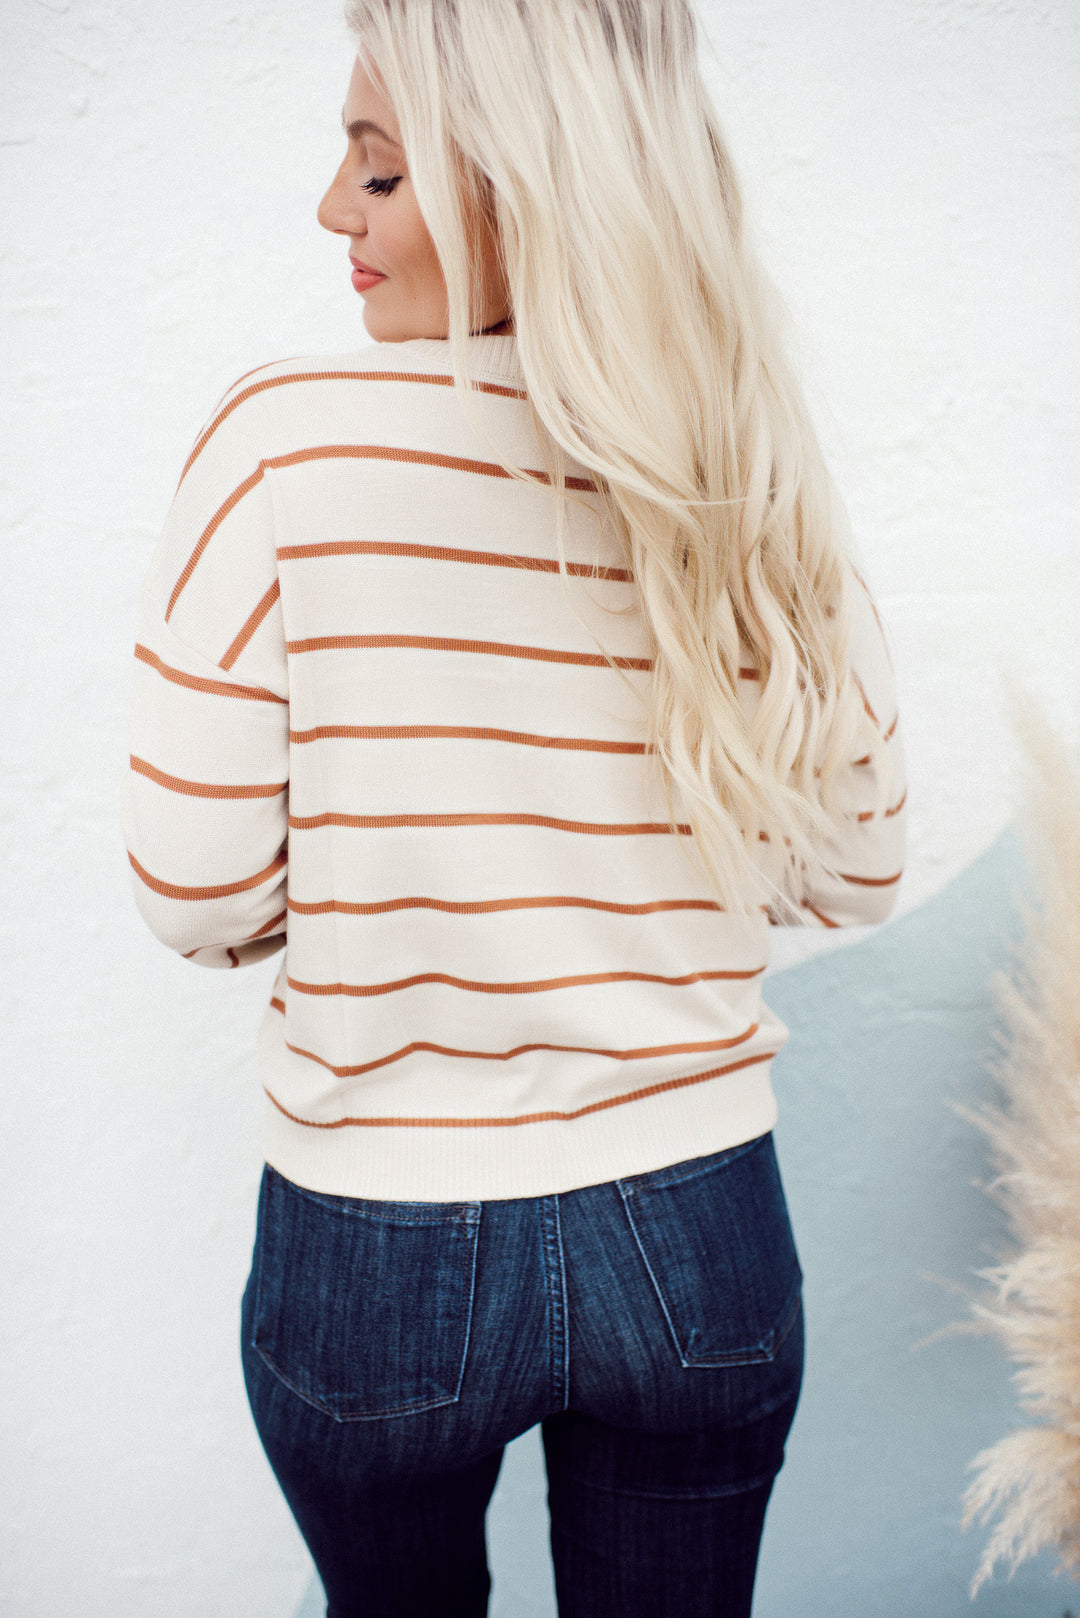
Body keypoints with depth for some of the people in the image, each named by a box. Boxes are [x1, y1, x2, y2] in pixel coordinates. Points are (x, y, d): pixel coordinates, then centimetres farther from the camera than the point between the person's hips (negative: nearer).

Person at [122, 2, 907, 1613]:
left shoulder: (285, 442, -18)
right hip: (698, 1240, 2)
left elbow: (198, 900, -15)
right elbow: (853, 872, 1)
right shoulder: (760, 483, -8)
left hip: (374, 1252, -1)